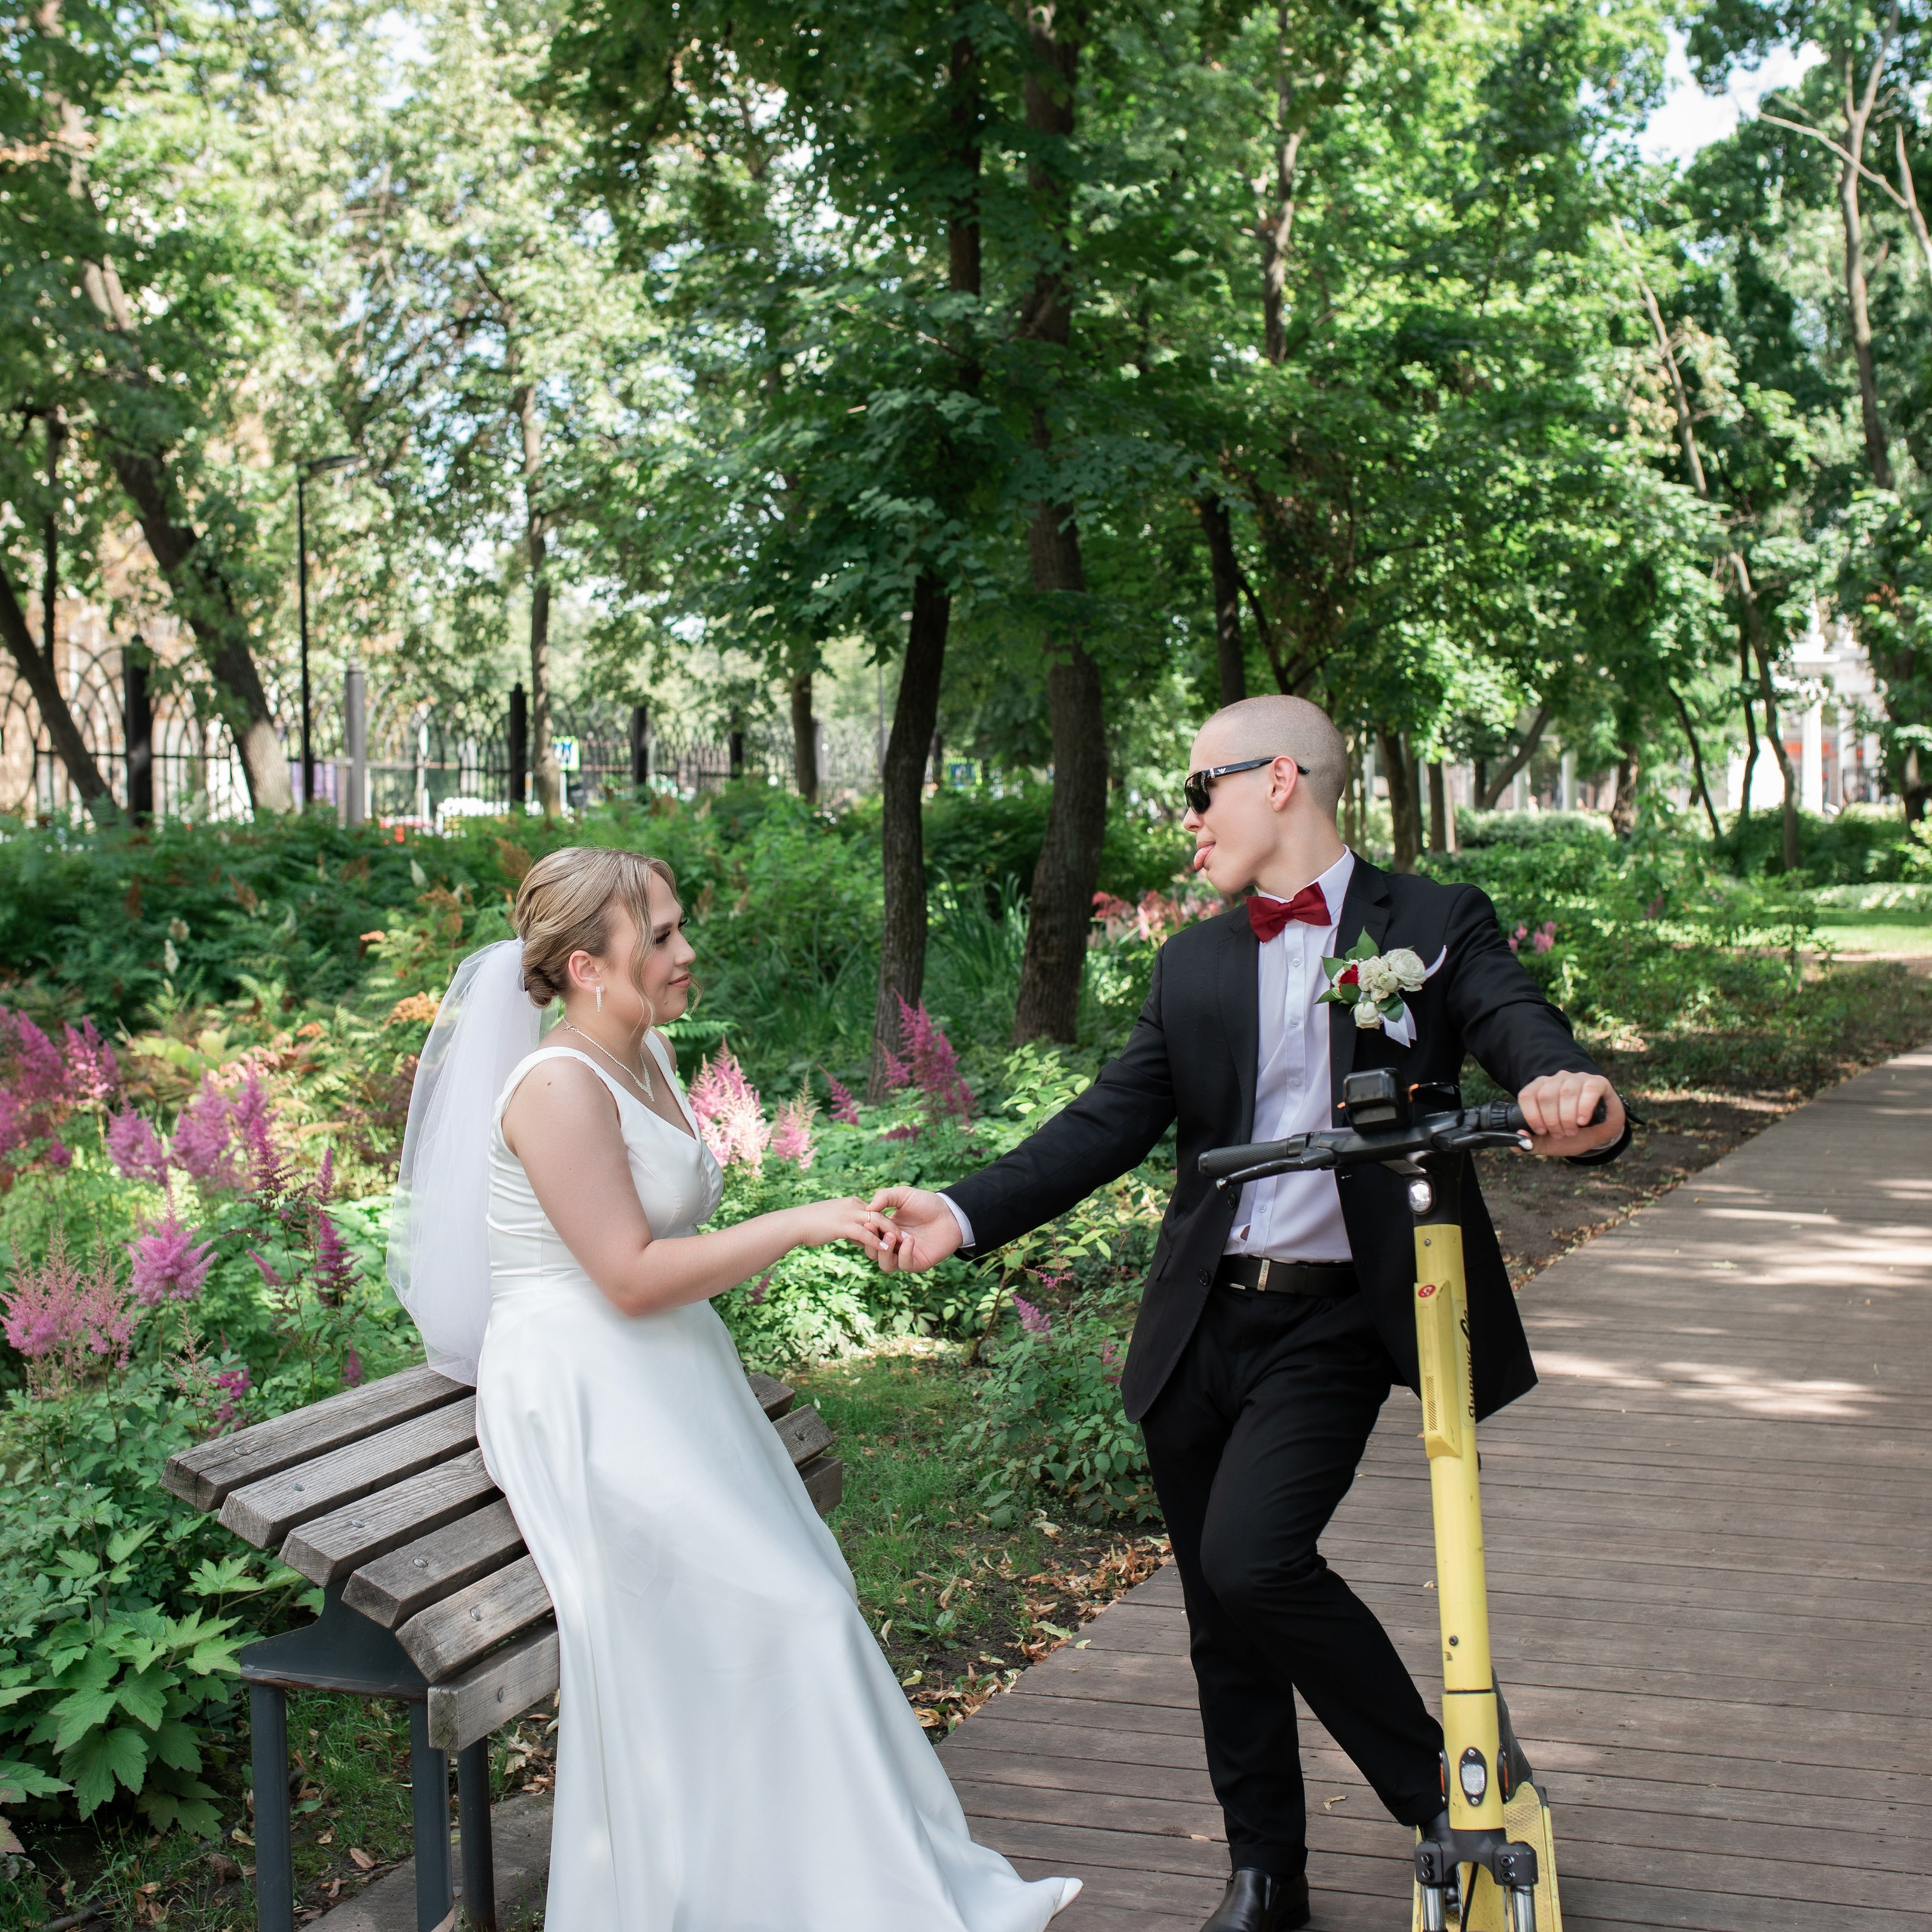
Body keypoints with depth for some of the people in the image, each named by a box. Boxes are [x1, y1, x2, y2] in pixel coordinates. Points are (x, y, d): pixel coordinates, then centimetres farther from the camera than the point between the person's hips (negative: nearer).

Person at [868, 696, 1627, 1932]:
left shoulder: (1438, 924, 0)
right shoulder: (1192, 966, 11)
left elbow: (1522, 1032, -15)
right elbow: (1113, 1121, 4)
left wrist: (1576, 1099, -40)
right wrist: (967, 1213, -10)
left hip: (1333, 1322, -5)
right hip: (1200, 1327, 5)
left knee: (1254, 1557, -23)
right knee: (1222, 1621, 11)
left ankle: (1445, 1788, 0)